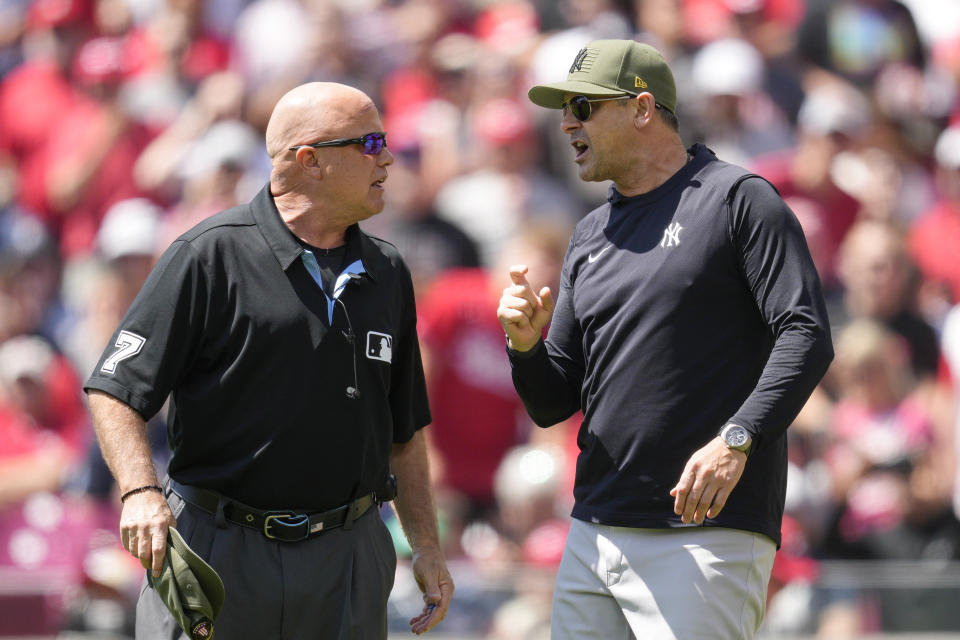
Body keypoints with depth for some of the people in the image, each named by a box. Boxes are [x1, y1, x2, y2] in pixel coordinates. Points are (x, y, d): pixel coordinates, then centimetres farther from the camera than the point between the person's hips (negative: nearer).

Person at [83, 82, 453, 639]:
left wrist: (427, 547, 15)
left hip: (347, 554, 5)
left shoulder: (388, 274, 12)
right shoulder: (211, 255, -7)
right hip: (218, 548, -5)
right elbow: (116, 389, -9)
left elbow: (405, 427, 19)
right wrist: (141, 492, -24)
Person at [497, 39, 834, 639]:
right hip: (593, 538, 7)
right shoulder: (591, 236, 20)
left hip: (708, 533, -7)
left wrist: (736, 441, -24)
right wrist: (525, 344, -2)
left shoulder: (737, 200, -1)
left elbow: (806, 336, -11)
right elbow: (553, 404, 20)